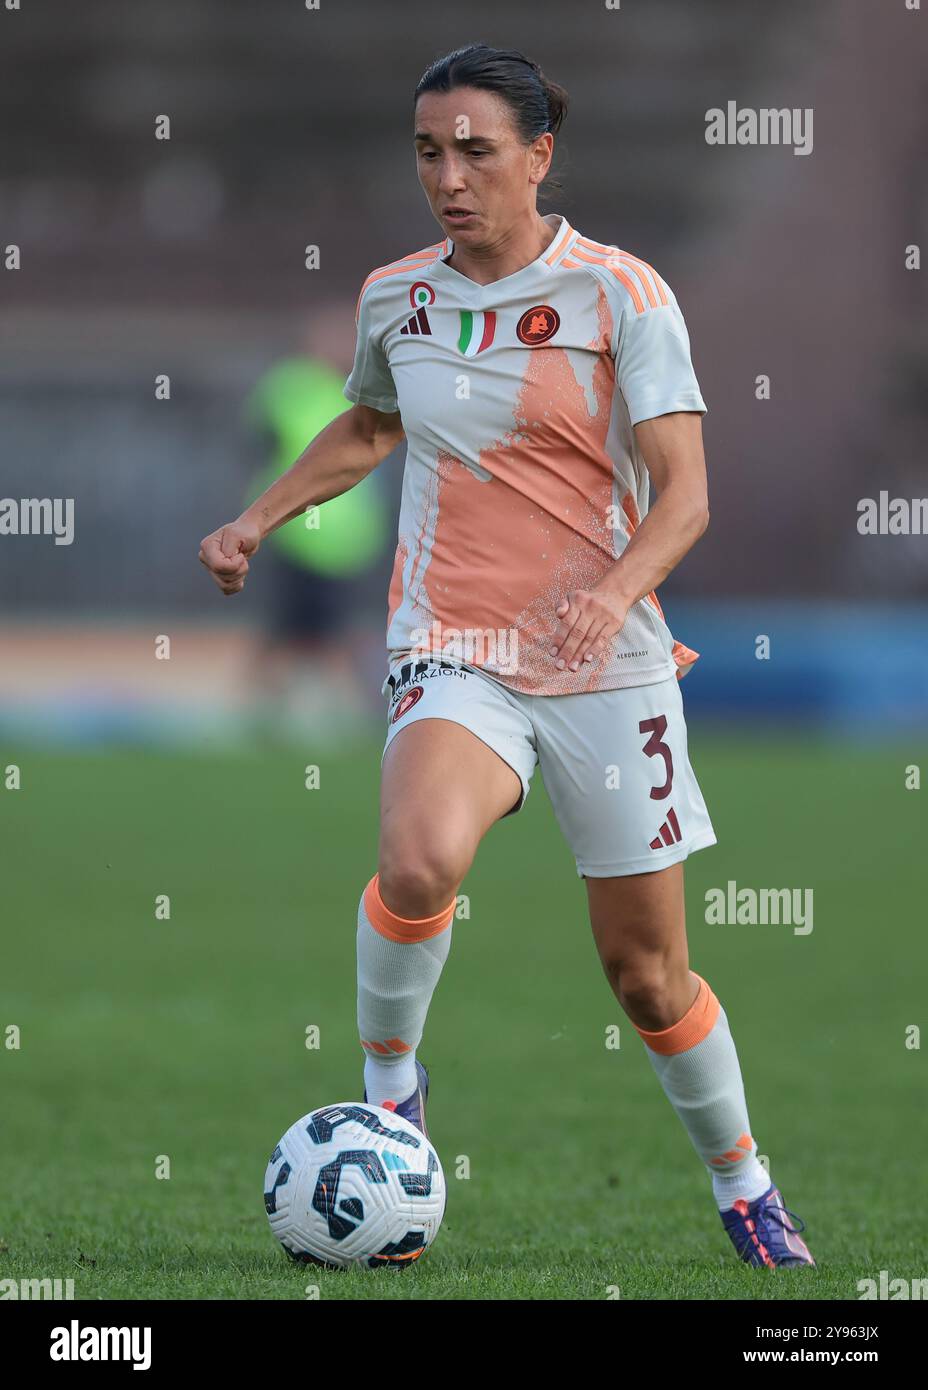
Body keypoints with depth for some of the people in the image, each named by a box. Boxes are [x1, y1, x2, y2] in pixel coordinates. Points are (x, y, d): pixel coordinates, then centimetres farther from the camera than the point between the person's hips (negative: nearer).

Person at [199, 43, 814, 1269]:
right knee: (420, 860, -32)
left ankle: (742, 1187, 30)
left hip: (604, 662, -1)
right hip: (454, 656, 1)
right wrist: (259, 519, 18)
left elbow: (684, 492, -13)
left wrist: (617, 588, -31)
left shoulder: (620, 294, -8)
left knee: (645, 968, 6)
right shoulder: (395, 297, 4)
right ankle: (388, 1076, -5)